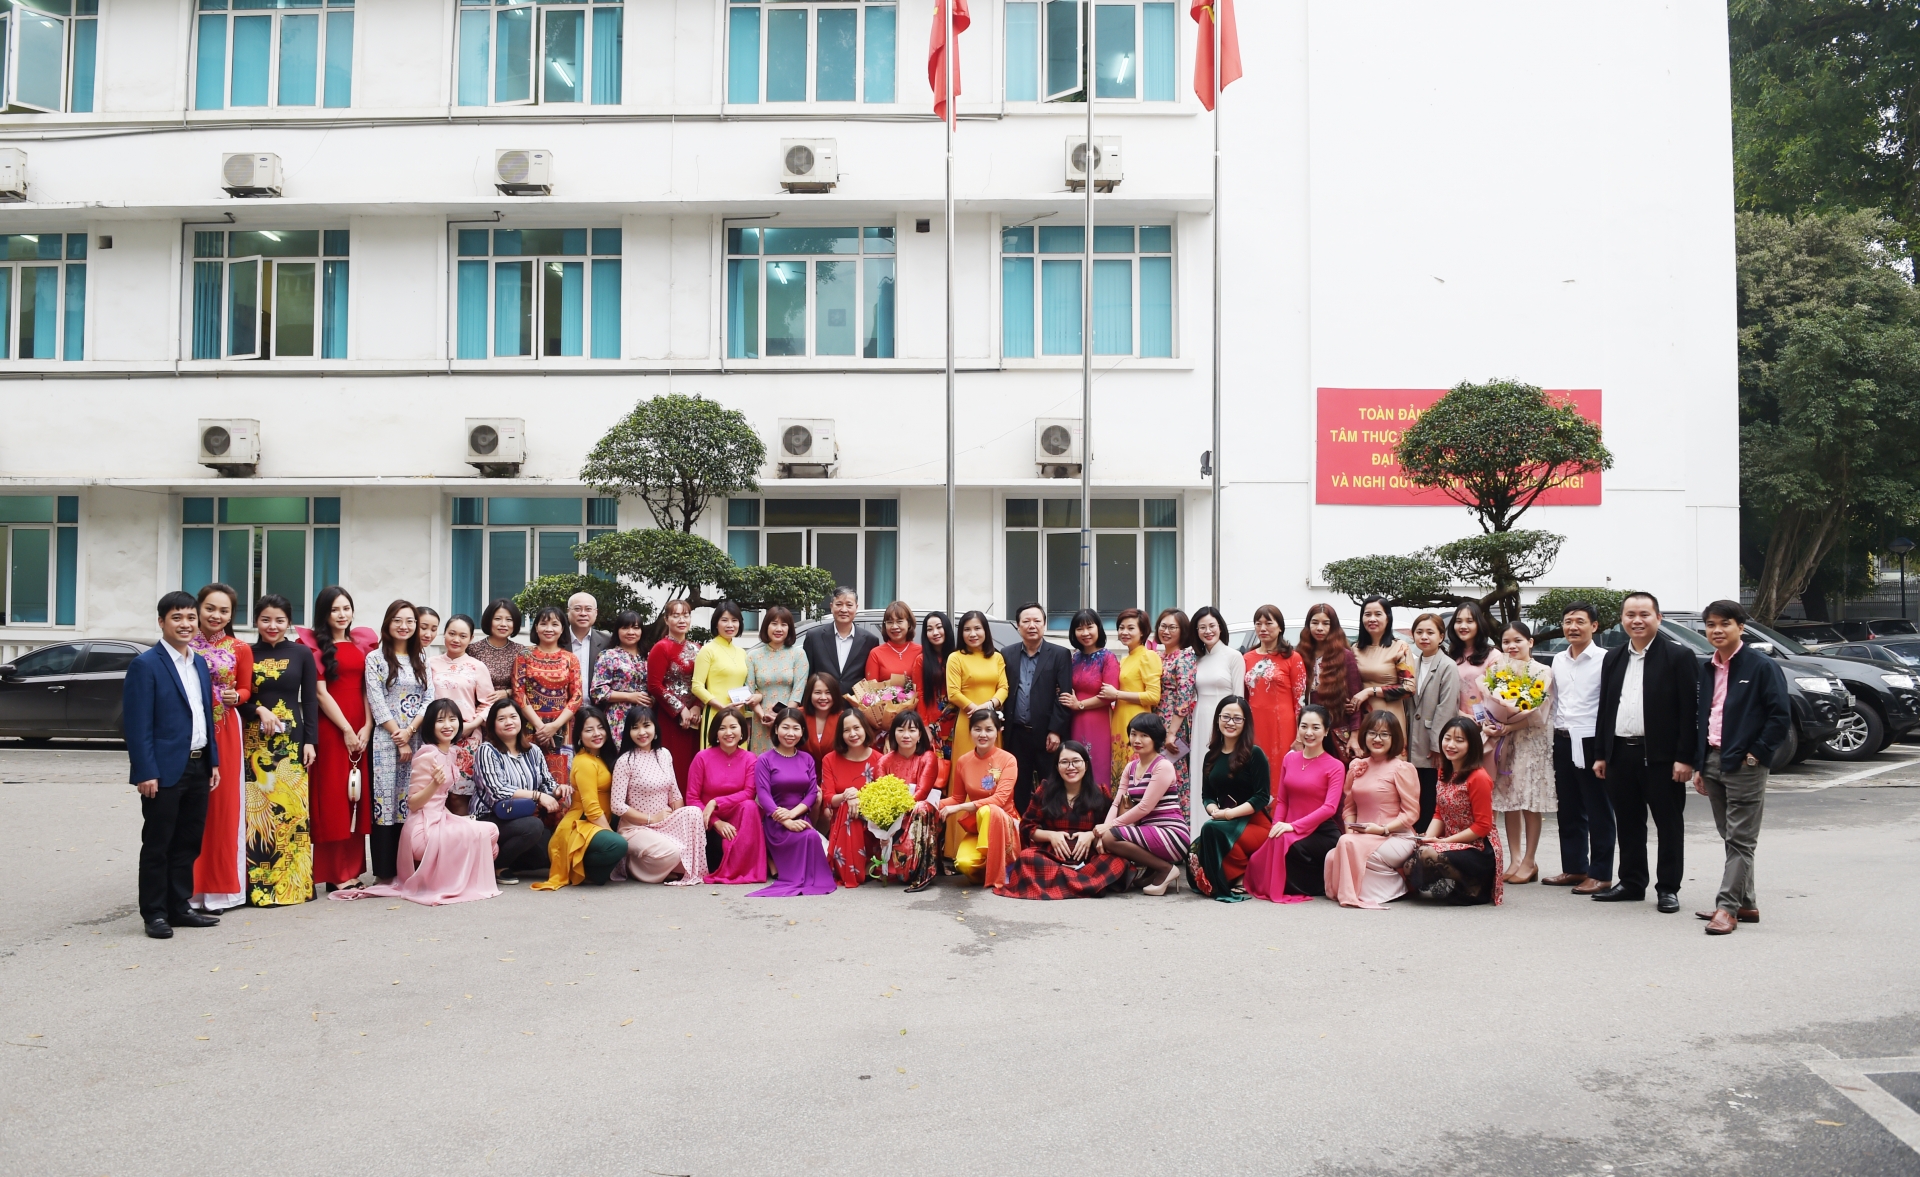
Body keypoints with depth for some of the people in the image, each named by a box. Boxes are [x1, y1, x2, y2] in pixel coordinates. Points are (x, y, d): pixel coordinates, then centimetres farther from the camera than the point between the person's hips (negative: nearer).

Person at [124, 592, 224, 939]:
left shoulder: (200, 663, 13)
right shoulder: (146, 664, -9)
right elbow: (137, 724, -13)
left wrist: (213, 761, 12)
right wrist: (146, 772, -18)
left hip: (198, 767, 7)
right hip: (165, 770, -7)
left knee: (188, 844, 13)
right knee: (157, 845, 3)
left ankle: (179, 907, 22)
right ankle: (154, 913, 12)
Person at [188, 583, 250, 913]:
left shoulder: (240, 650, 3)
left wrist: (235, 696, -12)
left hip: (225, 734, 0)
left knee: (222, 806, 3)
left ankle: (217, 888, 12)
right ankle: (189, 888, 9)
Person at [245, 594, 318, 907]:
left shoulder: (302, 654, 5)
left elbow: (310, 700, 4)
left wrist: (310, 740, -3)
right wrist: (259, 710, -14)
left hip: (291, 740, 0)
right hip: (254, 741, 0)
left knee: (290, 808, -1)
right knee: (255, 810, -2)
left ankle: (291, 881, 7)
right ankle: (257, 884, 5)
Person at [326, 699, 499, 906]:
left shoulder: (451, 752, 10)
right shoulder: (427, 755, -16)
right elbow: (412, 803, -16)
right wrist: (435, 784, -33)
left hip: (441, 820, 9)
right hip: (424, 827, -9)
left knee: (491, 830, 0)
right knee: (478, 833, -24)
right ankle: (442, 883, -4)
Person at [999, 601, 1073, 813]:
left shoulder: (1060, 655, 0)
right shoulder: (1007, 654, 9)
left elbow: (1064, 697, -5)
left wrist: (1056, 731, -11)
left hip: (1047, 734, -2)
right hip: (1016, 734, 3)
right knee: (1019, 788, 7)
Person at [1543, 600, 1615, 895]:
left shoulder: (1604, 659, -9)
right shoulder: (1558, 660, 12)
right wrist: (1556, 734, 11)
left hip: (1590, 741, -7)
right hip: (1563, 741, 7)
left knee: (1598, 811, 2)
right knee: (1568, 810, 13)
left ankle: (1600, 874, 9)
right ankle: (1574, 867, 23)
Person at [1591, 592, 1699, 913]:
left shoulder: (1678, 656, -5)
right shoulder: (1613, 658, 13)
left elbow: (1689, 710, -9)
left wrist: (1685, 758, -14)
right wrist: (1600, 754, 10)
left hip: (1661, 756, -5)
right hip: (1620, 754, 5)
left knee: (1669, 824, 4)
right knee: (1628, 823, 12)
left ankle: (1668, 888, 12)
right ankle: (1631, 883, 22)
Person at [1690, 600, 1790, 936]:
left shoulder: (1762, 666, -6)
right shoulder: (1707, 670, 14)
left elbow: (1781, 716, -11)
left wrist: (1755, 754, -13)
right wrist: (1699, 765, 15)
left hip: (1744, 765, -7)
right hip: (1712, 761, 7)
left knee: (1741, 839, -5)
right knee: (1731, 837, 12)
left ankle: (1728, 907, -6)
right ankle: (1746, 904, 20)